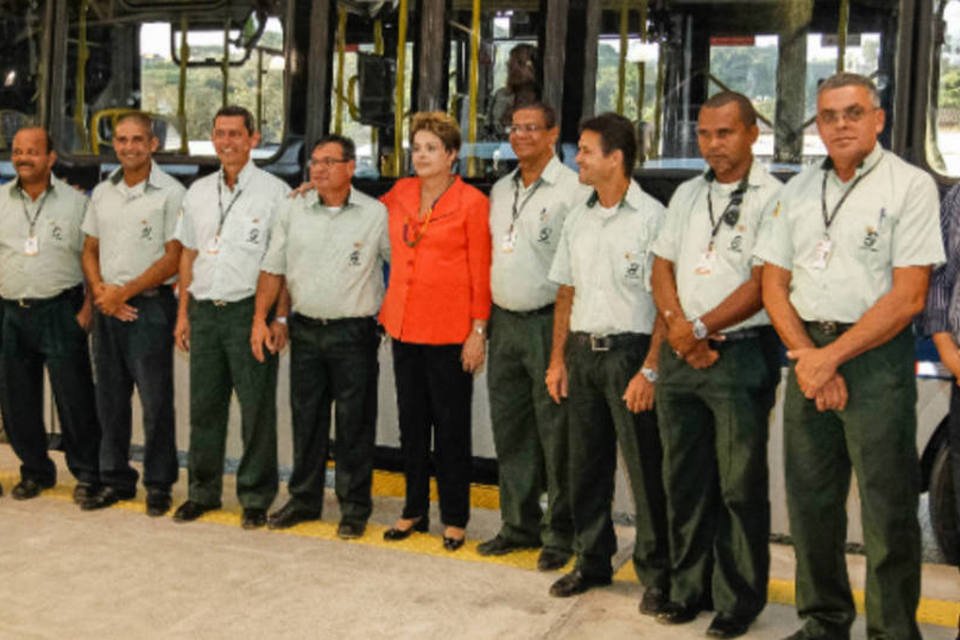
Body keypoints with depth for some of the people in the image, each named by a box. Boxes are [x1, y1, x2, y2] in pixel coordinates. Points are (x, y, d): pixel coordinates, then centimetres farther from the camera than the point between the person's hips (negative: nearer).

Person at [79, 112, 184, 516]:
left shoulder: (170, 193, -6)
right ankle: (115, 480, 23)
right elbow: (90, 250, 16)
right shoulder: (102, 193, 13)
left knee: (156, 400, -1)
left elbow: (174, 258, -10)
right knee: (110, 399, 11)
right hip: (107, 310, 6)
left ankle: (159, 484, 10)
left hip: (150, 305, -6)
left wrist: (123, 293, -11)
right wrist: (100, 293, -2)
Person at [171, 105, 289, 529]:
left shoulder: (273, 192, -3)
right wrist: (183, 312, 12)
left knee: (257, 407, 0)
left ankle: (256, 497, 12)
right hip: (204, 312, 5)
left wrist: (280, 317, -11)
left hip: (250, 311, -5)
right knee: (204, 405, 11)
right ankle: (203, 490, 25)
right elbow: (188, 255, 17)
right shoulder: (198, 192, 13)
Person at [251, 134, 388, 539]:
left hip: (354, 334, -3)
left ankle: (354, 507, 14)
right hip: (305, 331, 4)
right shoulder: (293, 211, 7)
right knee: (306, 418, 11)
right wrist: (260, 319, 4)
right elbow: (273, 268, 10)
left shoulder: (375, 214, -2)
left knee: (355, 424, 2)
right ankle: (304, 499, 25)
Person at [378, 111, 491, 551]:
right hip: (403, 325, 5)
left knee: (451, 426, 5)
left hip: (449, 330, -5)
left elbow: (481, 272, -7)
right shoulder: (400, 194, 7)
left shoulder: (471, 202, -7)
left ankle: (454, 518, 17)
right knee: (411, 421, 13)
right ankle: (414, 510, 26)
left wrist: (478, 332, -10)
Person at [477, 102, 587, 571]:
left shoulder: (573, 190, -8)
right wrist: (486, 319, 17)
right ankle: (519, 524, 25)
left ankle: (561, 533, 11)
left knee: (556, 431, -1)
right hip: (504, 322, 7)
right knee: (509, 428, 12)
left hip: (550, 322, -7)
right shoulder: (500, 191, 15)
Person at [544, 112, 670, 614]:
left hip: (629, 350, -6)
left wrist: (650, 370, -17)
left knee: (644, 468, 0)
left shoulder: (651, 218, -9)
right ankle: (592, 561, 27)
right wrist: (558, 359, 10)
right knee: (585, 464, 13)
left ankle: (655, 574, 12)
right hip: (582, 350, 7)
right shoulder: (577, 219, 12)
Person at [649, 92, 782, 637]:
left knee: (740, 485, 2)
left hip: (742, 354, -6)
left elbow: (761, 285, -13)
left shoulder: (772, 198, -6)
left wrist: (701, 327, -11)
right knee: (684, 479, 12)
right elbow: (662, 268, 11)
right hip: (680, 353, 6)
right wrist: (679, 327, -5)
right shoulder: (687, 194, 13)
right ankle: (689, 586, 26)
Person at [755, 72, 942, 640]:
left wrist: (832, 356, -13)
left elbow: (909, 297, -11)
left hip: (877, 354, -5)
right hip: (809, 353, 5)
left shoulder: (910, 186, -4)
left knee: (888, 508, 0)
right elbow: (774, 284, 10)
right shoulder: (798, 190, 12)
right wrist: (806, 356, -5)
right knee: (810, 499, 11)